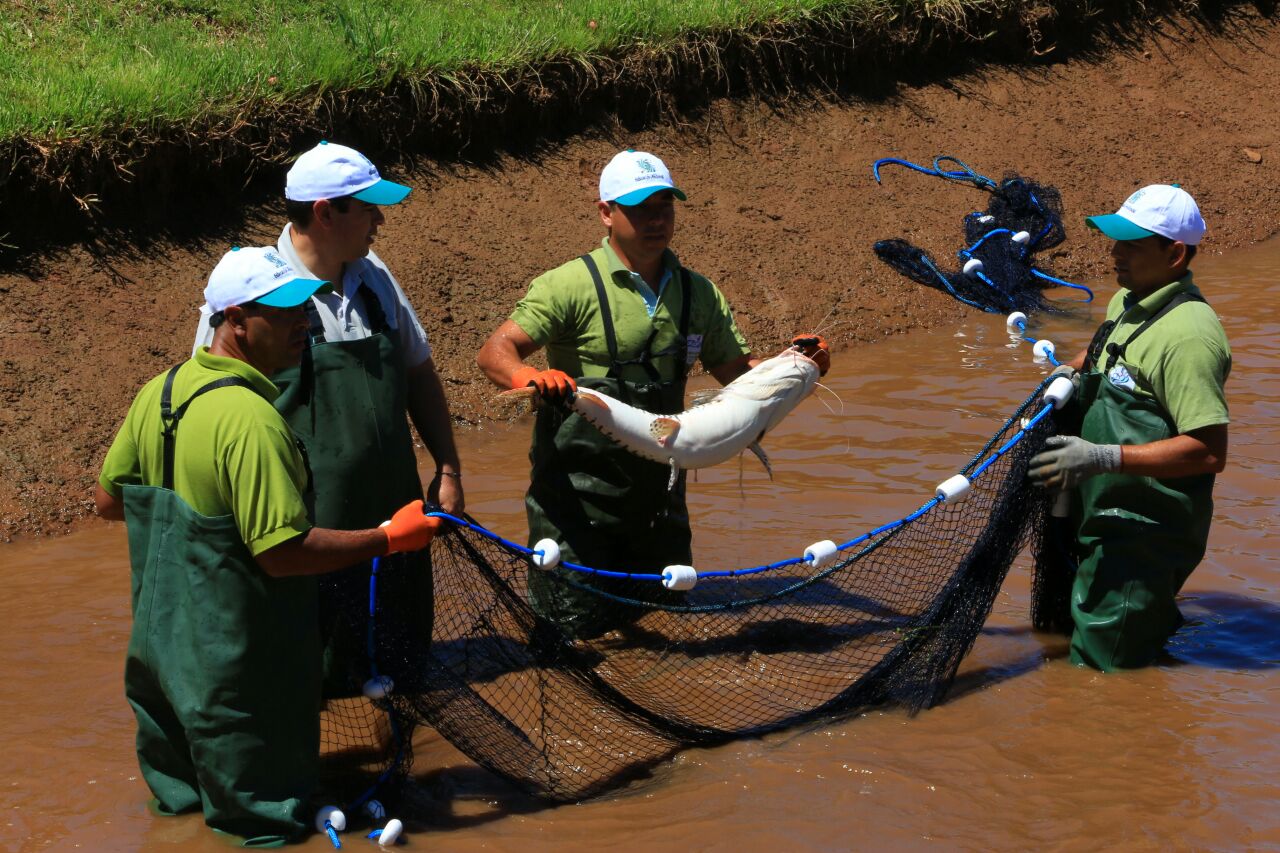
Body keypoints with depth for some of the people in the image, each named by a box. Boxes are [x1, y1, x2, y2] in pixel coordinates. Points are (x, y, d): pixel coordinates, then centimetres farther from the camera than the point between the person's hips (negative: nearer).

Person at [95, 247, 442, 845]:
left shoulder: (159, 392, -2)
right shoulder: (249, 418, -29)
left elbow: (108, 499, 9)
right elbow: (283, 552, -30)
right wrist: (390, 539, -22)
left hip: (161, 633, 9)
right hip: (235, 654, -9)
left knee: (181, 786, 29)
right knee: (259, 802, 12)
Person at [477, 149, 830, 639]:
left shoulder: (698, 294, 8)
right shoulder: (572, 285, -10)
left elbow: (739, 372, 13)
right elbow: (495, 353, -16)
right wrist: (529, 376, -39)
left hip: (658, 489, 5)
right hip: (577, 491, -5)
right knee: (577, 626, -1)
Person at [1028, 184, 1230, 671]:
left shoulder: (1187, 333, -24)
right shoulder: (1128, 302, 7)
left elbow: (1209, 452, -28)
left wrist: (1103, 458, -30)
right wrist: (1072, 371, 8)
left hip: (1145, 535, -10)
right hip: (1104, 519, 10)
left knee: (1100, 667, -4)